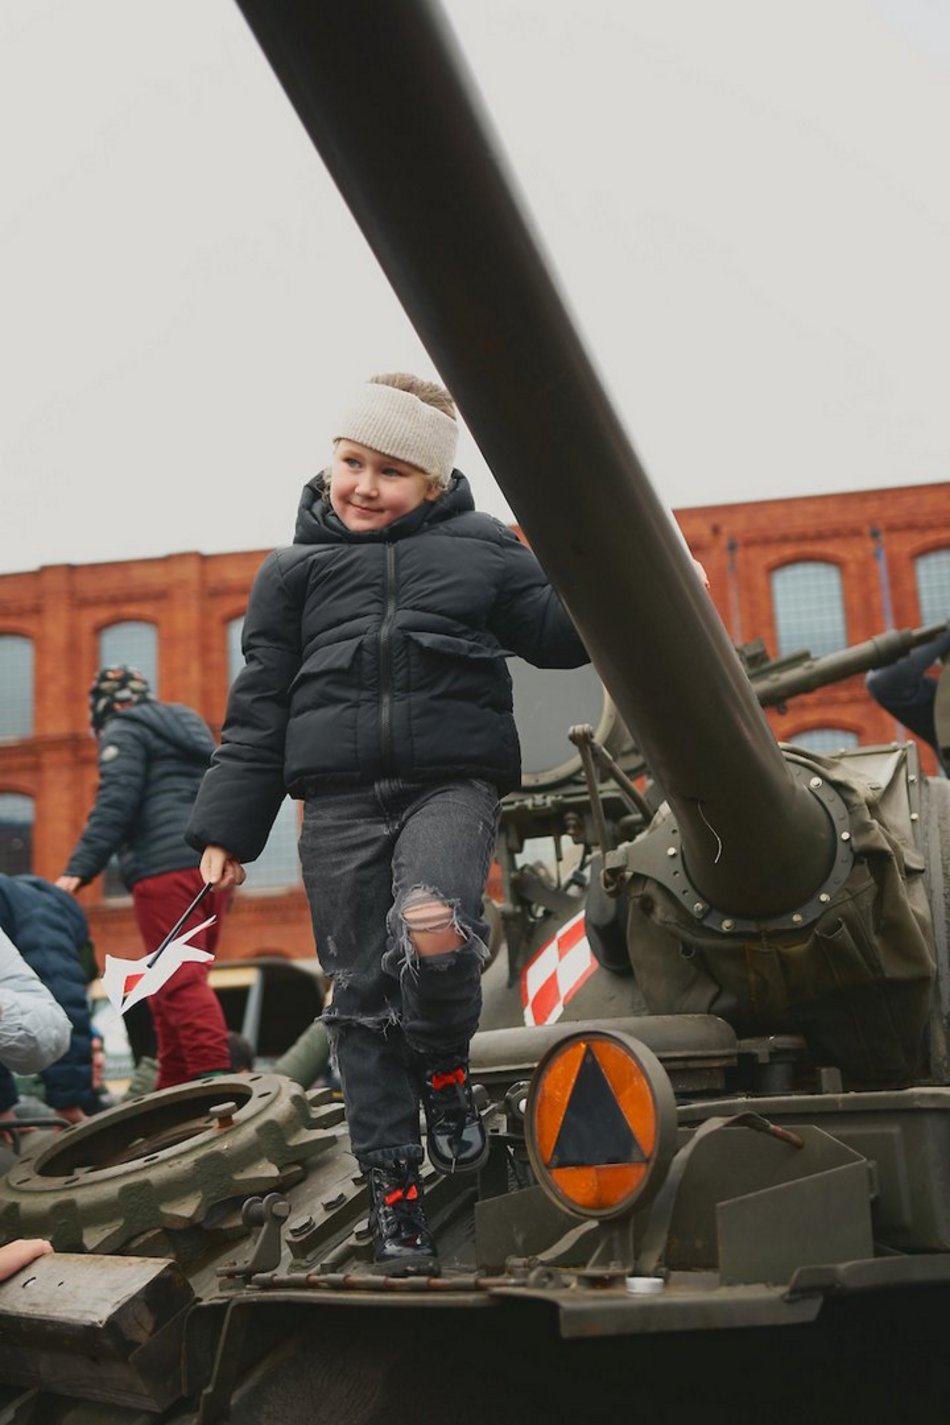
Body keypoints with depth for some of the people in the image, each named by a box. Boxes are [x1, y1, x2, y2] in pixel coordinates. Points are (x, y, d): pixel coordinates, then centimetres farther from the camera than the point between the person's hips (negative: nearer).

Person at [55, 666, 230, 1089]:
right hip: (212, 865, 8)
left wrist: (78, 869, -13)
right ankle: (173, 1089, 10)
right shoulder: (190, 727, 29)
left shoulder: (123, 732, 4)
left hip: (166, 868, -8)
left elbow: (115, 804, -10)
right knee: (184, 980, 10)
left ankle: (211, 1074, -22)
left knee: (179, 982, -12)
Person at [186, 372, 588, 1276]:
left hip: (451, 784, -2)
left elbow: (562, 632, 9)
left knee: (432, 932, -29)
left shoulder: (482, 551, 11)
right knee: (363, 992, 3)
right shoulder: (294, 572, 14)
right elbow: (257, 711, 13)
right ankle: (393, 1184, 17)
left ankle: (444, 1067, 4)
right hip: (340, 802, 2)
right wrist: (226, 830, 9)